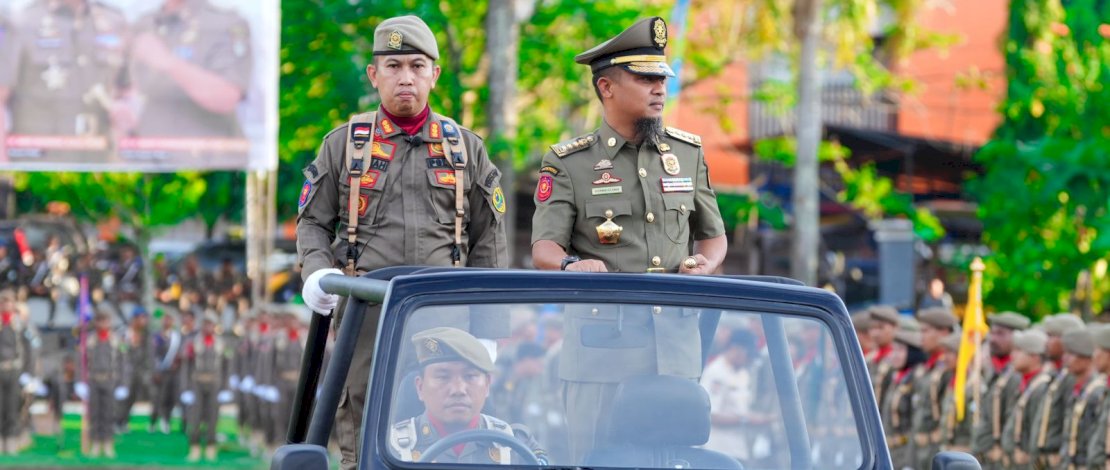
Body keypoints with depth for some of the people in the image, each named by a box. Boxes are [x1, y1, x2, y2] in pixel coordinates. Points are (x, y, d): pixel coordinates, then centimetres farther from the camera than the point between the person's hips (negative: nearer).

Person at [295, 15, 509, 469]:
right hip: (366, 315, 0)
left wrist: (487, 329, 5)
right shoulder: (344, 144, 10)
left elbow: (488, 243, 12)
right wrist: (317, 272, -9)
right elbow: (313, 223, 13)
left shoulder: (466, 148, 12)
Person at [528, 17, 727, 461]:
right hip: (599, 331, -3)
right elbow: (543, 248, -5)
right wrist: (572, 264, -28)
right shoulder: (569, 163, 2)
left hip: (675, 331, 3)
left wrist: (704, 263, -3)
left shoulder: (688, 153, 13)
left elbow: (713, 235, 20)